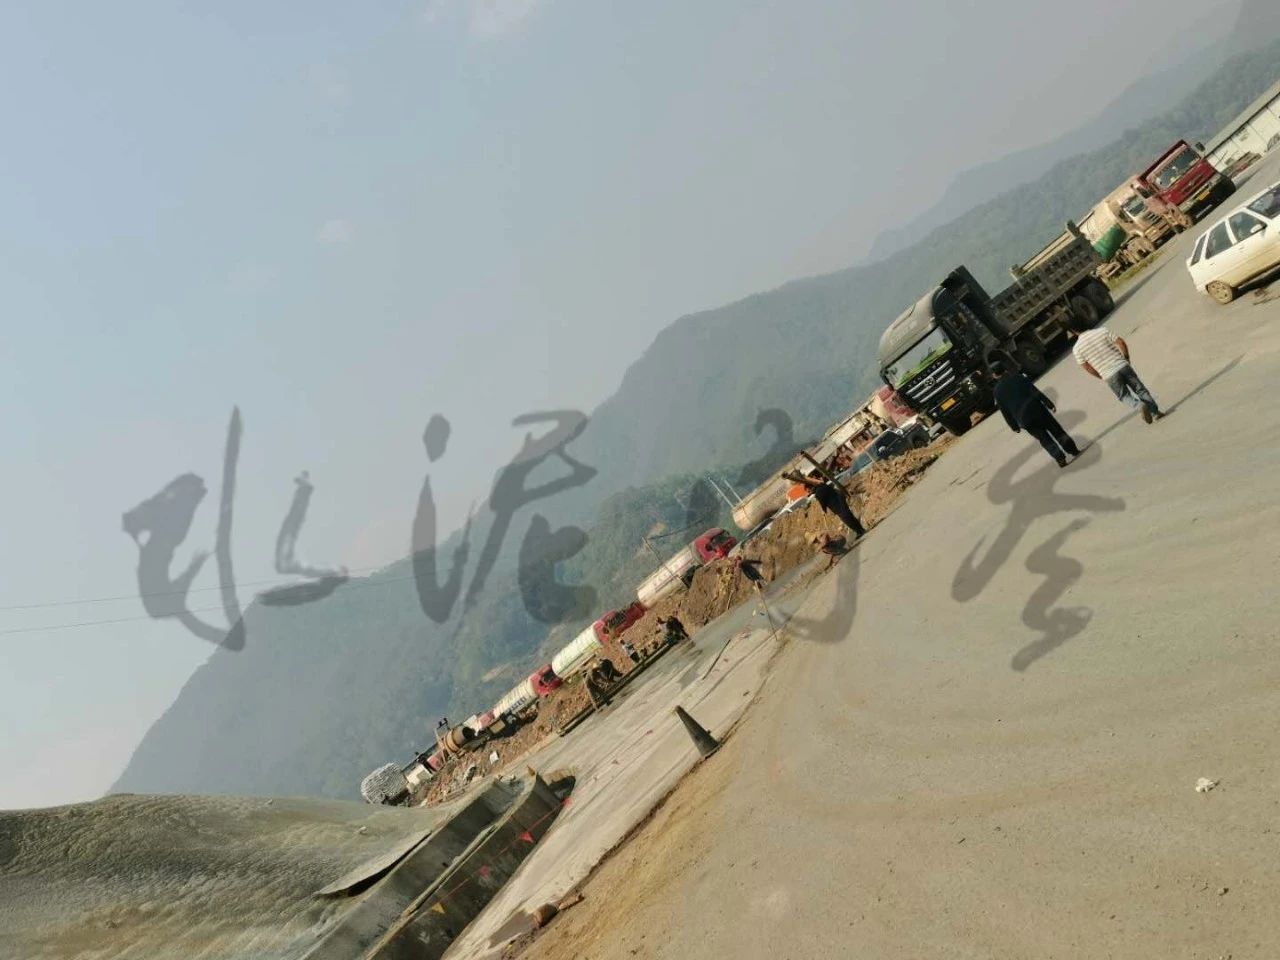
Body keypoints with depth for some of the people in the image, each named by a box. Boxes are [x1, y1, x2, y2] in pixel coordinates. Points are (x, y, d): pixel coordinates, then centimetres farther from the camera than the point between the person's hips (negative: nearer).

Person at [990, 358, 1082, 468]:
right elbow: (1035, 391, -4)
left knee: (1045, 439, 13)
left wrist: (1015, 426, 14)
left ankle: (1060, 458, 5)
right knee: (1057, 430, 14)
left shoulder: (997, 392, 2)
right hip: (1036, 408, 0)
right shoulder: (1017, 376, 0)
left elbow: (1006, 412, 5)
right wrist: (1049, 403, 1)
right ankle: (1073, 450, 19)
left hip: (1024, 419, 0)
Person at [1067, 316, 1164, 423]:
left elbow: (1088, 368, -1)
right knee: (1140, 389, 18)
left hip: (1109, 375, -2)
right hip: (1122, 365, 2)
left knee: (1124, 396, 18)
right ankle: (1155, 412, 20)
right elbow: (1121, 343, -1)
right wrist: (1126, 358, 15)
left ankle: (1140, 405, -7)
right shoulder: (1102, 330, -1)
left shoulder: (1077, 349, -4)